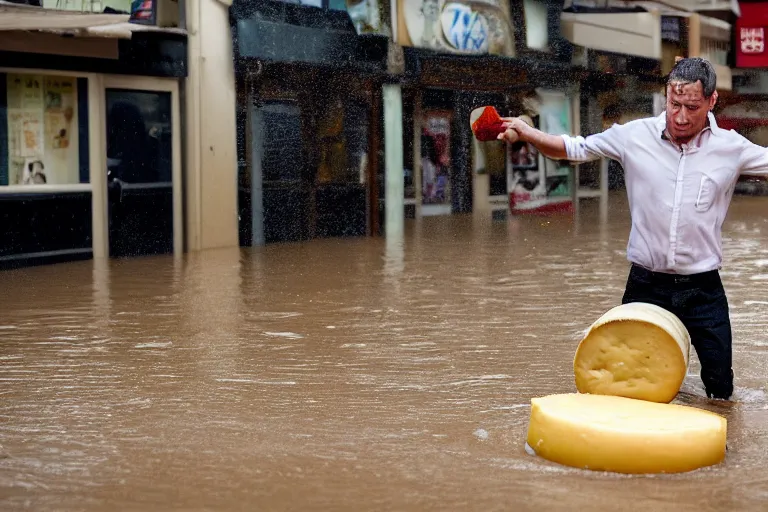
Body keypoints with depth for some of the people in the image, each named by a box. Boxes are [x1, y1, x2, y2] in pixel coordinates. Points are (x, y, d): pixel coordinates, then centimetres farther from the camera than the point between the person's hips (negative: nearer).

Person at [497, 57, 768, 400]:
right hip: (646, 284, 0)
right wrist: (527, 133, -10)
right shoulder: (634, 136, -4)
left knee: (720, 390, 7)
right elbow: (573, 149, 4)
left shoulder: (731, 147, -4)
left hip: (703, 287, 0)